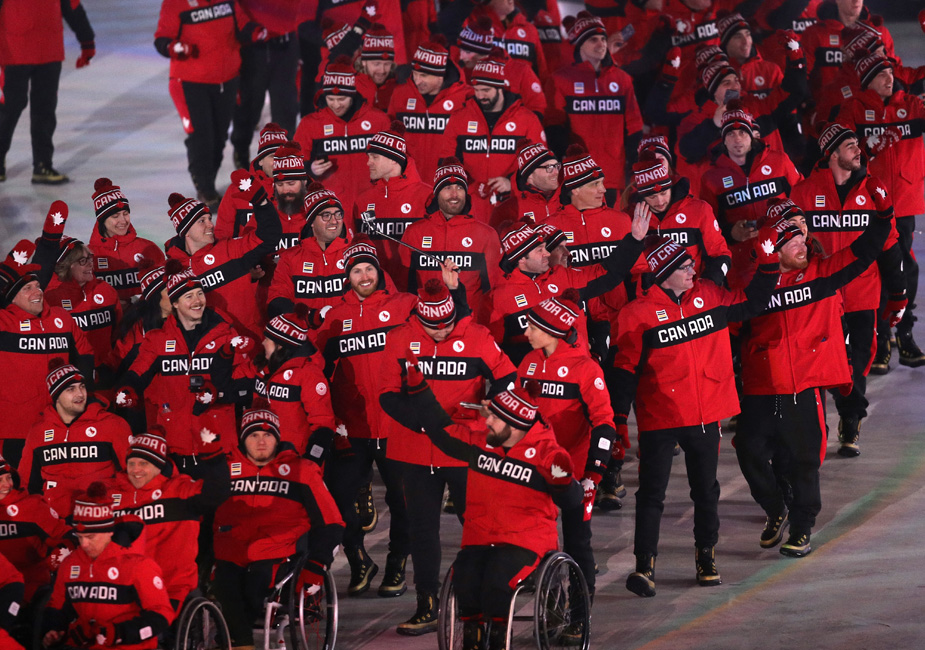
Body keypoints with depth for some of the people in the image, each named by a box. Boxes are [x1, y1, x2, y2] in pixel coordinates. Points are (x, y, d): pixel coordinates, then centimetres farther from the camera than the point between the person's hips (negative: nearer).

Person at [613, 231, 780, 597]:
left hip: (706, 415, 4)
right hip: (659, 418, -4)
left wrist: (768, 263, 1)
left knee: (706, 490, 15)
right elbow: (626, 369, -8)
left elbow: (752, 303, 13)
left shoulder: (709, 297, 2)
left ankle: (706, 555, 30)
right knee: (652, 494, -2)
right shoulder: (638, 315, -11)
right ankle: (644, 565, 2)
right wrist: (617, 421, -12)